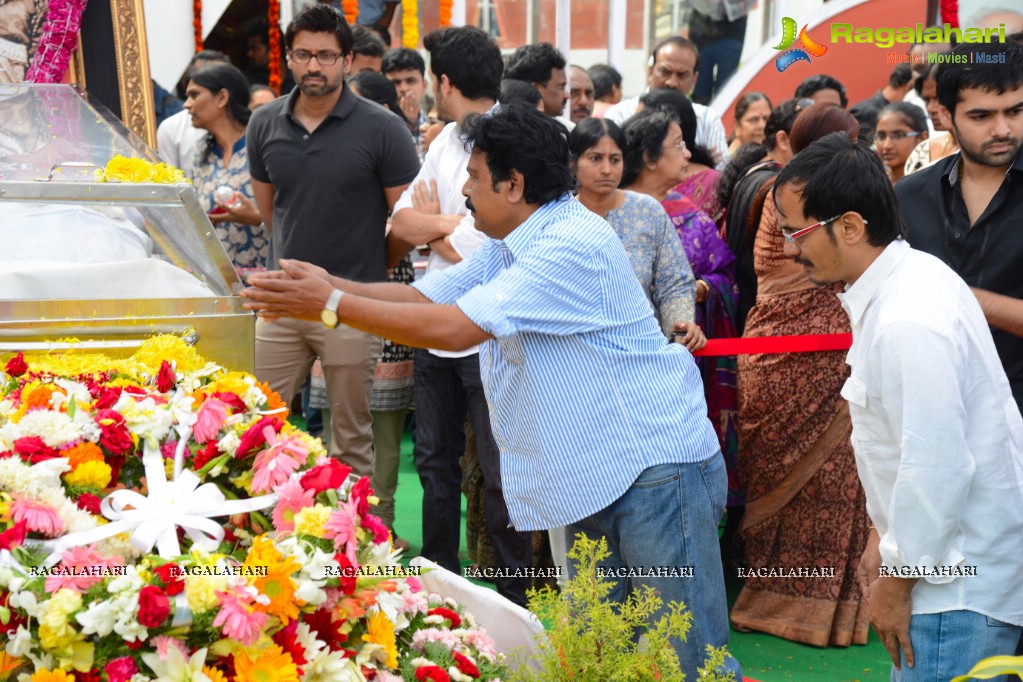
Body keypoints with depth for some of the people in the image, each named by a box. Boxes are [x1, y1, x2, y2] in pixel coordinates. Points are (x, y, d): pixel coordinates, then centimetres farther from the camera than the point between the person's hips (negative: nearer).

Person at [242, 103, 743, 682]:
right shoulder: (506, 248, 13)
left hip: (658, 468, -10)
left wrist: (332, 304, -20)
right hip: (596, 481, 10)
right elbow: (422, 297, 10)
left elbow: (455, 328, -25)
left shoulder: (576, 245, -21)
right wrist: (329, 285, -5)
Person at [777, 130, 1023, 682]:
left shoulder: (907, 323, -26)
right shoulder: (912, 276, 7)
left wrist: (897, 581, -14)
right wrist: (883, 534, 18)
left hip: (961, 580, -10)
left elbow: (937, 466, -25)